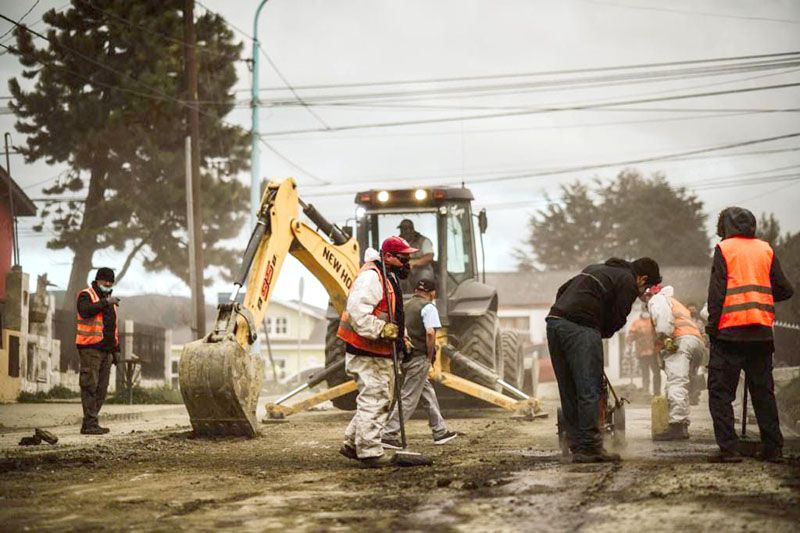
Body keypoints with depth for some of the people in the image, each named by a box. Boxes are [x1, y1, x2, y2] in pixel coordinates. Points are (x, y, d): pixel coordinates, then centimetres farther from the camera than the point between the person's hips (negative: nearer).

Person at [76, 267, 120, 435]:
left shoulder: (110, 301, 23)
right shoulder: (86, 295, -2)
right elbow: (85, 311, -24)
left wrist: (115, 350, 23)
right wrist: (105, 303, -26)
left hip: (106, 350, 8)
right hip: (90, 348, -8)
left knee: (102, 388, 6)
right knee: (90, 386, -11)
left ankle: (90, 423, 10)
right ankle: (90, 423, -13)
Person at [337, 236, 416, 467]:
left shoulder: (388, 278, 20)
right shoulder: (371, 276, -15)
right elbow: (357, 309, -27)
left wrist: (399, 337, 20)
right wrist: (381, 330, -29)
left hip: (380, 353, 11)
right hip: (366, 353, -11)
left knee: (381, 400, 16)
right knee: (373, 400, -8)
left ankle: (352, 444, 23)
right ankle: (369, 452, -2)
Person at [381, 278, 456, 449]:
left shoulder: (405, 306, 14)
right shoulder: (428, 307, -8)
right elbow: (430, 333, -21)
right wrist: (430, 356, -11)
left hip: (404, 356, 8)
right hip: (418, 358, -8)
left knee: (428, 393, 17)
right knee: (408, 398, -4)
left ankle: (440, 432, 23)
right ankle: (389, 435, -6)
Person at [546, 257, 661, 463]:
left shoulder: (596, 269, 29)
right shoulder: (627, 282, 4)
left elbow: (562, 290, 28)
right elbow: (617, 319, 0)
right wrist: (601, 334, 19)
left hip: (554, 320, 8)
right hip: (580, 328, -8)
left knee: (568, 391, 10)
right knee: (589, 390, -6)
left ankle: (577, 447, 11)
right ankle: (590, 448, -8)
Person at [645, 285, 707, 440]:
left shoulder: (656, 299, 15)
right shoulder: (674, 302, 41)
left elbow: (664, 316, -8)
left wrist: (664, 336, -17)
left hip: (680, 340, -9)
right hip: (698, 341, 9)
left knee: (675, 384, -20)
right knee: (680, 385, 13)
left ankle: (677, 425, -32)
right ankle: (683, 427, 7)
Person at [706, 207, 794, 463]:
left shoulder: (724, 249, 0)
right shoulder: (766, 249, 11)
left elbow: (716, 291, -7)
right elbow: (784, 290, 9)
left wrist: (712, 326, -2)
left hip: (730, 330, -4)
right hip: (762, 332, 4)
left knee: (720, 391, 0)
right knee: (763, 391, 12)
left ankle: (728, 448, -8)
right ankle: (773, 448, 11)